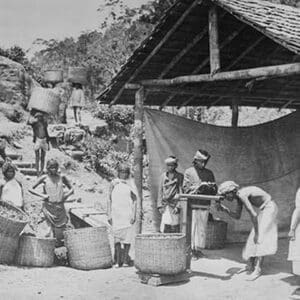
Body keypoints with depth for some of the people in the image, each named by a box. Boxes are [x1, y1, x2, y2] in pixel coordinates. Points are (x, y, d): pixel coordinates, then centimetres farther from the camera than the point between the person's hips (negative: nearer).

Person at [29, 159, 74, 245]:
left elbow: (71, 189, 17)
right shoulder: (45, 178, 1)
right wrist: (42, 195, -6)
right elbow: (31, 189, 5)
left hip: (60, 207, 2)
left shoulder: (62, 177, 6)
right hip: (48, 207, -2)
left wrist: (66, 195, -2)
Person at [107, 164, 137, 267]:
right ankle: (118, 261, 3)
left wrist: (133, 216, -5)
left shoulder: (131, 183, 4)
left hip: (127, 214, -1)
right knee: (116, 237, -1)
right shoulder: (114, 183, 8)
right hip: (116, 214, 1)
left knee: (127, 237, -2)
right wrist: (109, 215, 5)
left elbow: (134, 200, 3)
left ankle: (125, 259, 5)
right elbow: (109, 200, 10)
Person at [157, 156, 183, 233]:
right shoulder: (163, 176, 10)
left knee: (175, 225, -4)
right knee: (165, 225, -3)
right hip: (165, 204, 2)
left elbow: (181, 191, -2)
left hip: (174, 203, -2)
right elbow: (160, 191, 12)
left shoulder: (179, 176, 1)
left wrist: (178, 206, -9)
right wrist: (160, 205, 5)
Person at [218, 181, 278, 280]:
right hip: (263, 210, 10)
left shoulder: (242, 194, -24)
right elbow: (237, 216, 8)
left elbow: (253, 214, -25)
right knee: (253, 239, 9)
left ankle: (257, 269, -21)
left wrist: (256, 233, -18)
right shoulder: (239, 197, 5)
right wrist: (224, 209, -5)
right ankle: (250, 266, 17)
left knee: (260, 238, -17)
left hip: (269, 208, -10)